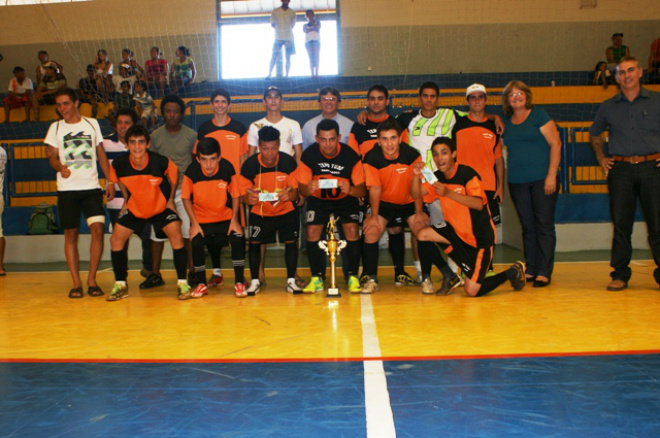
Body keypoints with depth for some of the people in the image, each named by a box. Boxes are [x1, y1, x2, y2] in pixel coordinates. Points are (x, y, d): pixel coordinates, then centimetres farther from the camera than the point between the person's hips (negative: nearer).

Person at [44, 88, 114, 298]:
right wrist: (59, 166, -19)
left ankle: (92, 280, 1)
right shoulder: (55, 127, 9)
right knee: (70, 235, 1)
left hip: (91, 187, 0)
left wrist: (110, 181, 6)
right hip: (67, 189, 0)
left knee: (98, 229, -11)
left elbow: (101, 154, 13)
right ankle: (76, 283, 9)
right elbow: (52, 156, 4)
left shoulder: (92, 123, 10)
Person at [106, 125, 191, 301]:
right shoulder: (119, 164, -20)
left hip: (161, 207, -2)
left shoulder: (160, 161, -26)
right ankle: (121, 285, 10)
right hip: (134, 209, 3)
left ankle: (182, 283, -9)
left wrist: (170, 199, -2)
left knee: (176, 236, -21)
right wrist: (126, 199, 5)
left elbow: (174, 173, -3)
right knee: (116, 239, -6)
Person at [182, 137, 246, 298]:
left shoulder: (227, 169, -21)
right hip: (201, 218, 0)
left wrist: (234, 220, -12)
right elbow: (186, 198, -6)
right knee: (196, 244, -16)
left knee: (238, 240, -19)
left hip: (226, 216, 0)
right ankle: (201, 284, 6)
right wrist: (194, 223, -10)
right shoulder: (192, 172, -21)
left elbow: (236, 196, -7)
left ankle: (239, 282, -2)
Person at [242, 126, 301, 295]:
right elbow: (244, 195, -11)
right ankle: (255, 281, 4)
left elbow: (296, 191, -12)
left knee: (291, 241, -9)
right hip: (259, 211, 0)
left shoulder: (288, 162, -17)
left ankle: (291, 281, 3)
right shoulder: (249, 165, -18)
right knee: (254, 242, -10)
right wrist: (249, 198, -36)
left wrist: (289, 195, -37)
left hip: (285, 210, 0)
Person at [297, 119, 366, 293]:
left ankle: (353, 277, -4)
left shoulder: (351, 156, -23)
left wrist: (350, 190, -42)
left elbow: (362, 190, -19)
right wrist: (308, 189, -37)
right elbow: (301, 188, -12)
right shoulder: (308, 155, -20)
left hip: (346, 200, -1)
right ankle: (317, 278, -2)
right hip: (317, 200, 1)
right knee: (312, 232, -16)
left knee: (352, 231, -19)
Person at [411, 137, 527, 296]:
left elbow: (479, 204, -32)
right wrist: (416, 175, -26)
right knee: (422, 234, -15)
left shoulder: (467, 174, -18)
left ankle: (512, 273, 14)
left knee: (472, 291, -12)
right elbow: (416, 195, -7)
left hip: (480, 238, -6)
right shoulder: (438, 177, 3)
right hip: (457, 232, 6)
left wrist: (448, 193, -42)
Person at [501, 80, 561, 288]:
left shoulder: (538, 115, 1)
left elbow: (555, 143, -5)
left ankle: (544, 272, -2)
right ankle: (530, 270, 13)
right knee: (528, 226, 7)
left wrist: (552, 175, -12)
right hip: (517, 182, 4)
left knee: (544, 225, -4)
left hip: (542, 179, -4)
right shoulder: (506, 121, 13)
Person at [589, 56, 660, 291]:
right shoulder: (608, 107, 12)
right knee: (621, 223, 2)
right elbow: (594, 135, 27)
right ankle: (620, 274, 9)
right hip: (620, 169, 1)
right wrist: (601, 158, 14)